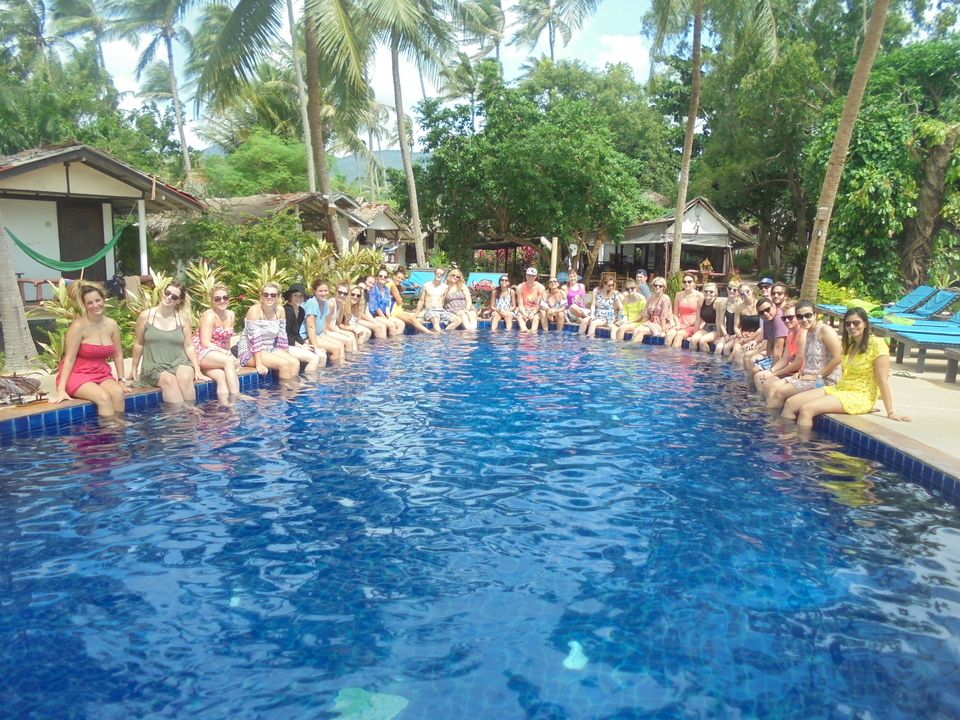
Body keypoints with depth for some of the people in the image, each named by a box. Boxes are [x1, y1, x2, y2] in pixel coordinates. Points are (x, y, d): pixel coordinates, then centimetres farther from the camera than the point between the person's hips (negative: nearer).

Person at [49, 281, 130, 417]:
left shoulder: (112, 325, 1)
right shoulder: (79, 326, -14)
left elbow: (118, 355, 8)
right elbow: (69, 359, -15)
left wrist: (121, 380, 5)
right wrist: (61, 390, -18)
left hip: (102, 374, 5)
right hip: (77, 374, -4)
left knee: (118, 392, -27)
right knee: (103, 396, -30)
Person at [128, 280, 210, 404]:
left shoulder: (183, 318, 4)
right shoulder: (146, 316, 3)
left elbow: (188, 346, 7)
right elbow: (139, 344, 11)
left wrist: (197, 370, 0)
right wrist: (134, 369, 17)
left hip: (179, 362, 1)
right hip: (154, 366, -1)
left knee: (185, 378, -33)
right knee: (169, 380, -33)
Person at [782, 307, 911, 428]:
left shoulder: (876, 344, -12)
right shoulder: (849, 344, 14)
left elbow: (882, 381, -15)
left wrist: (890, 413, -16)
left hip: (860, 397, -8)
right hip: (840, 389, 8)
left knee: (806, 409, -28)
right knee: (790, 403, -8)